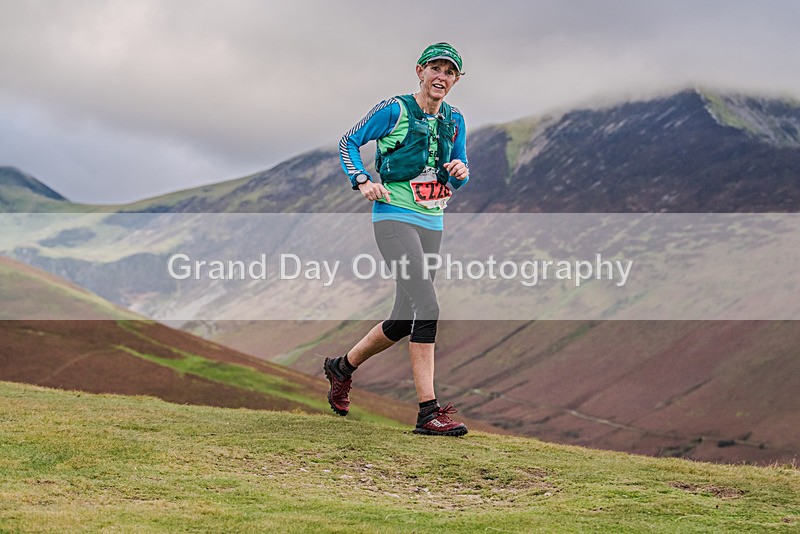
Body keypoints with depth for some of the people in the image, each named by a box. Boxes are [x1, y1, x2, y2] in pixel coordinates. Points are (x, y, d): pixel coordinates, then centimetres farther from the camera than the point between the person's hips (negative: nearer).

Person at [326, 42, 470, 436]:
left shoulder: (454, 121, 12)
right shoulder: (394, 110, -5)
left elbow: (457, 180, 17)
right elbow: (348, 142, 2)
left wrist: (460, 172, -6)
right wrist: (362, 181, -12)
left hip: (432, 223, 7)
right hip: (395, 217, -7)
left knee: (405, 320, 9)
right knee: (427, 308, -21)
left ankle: (342, 367, 33)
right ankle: (429, 411, -20)